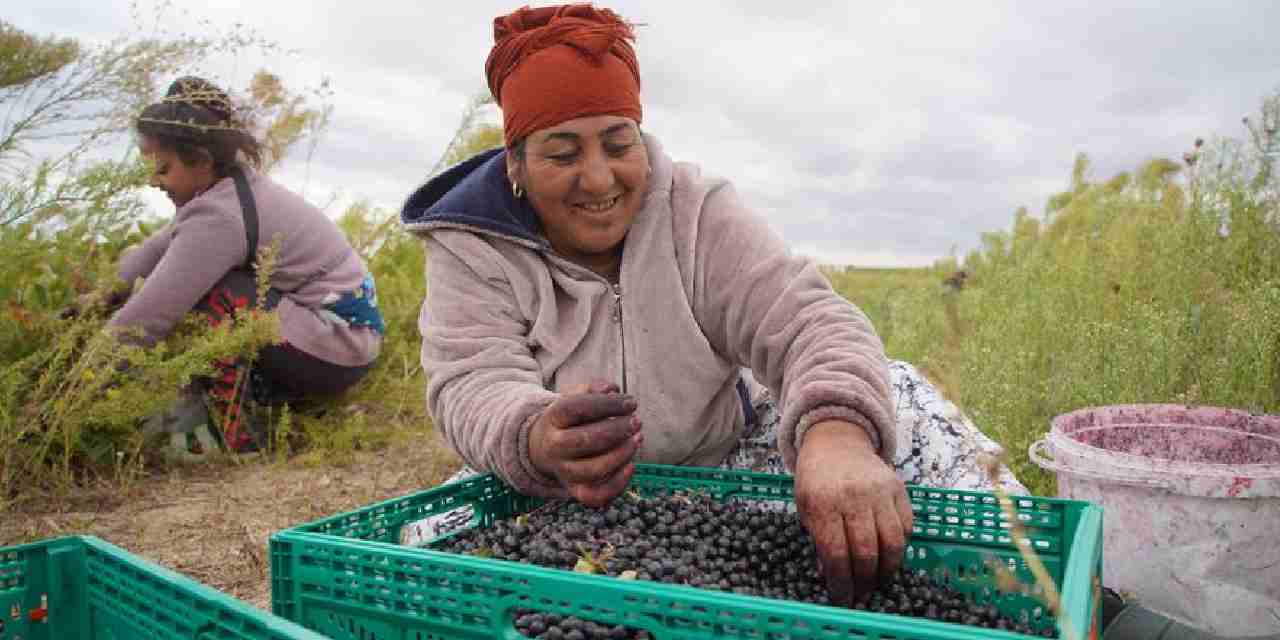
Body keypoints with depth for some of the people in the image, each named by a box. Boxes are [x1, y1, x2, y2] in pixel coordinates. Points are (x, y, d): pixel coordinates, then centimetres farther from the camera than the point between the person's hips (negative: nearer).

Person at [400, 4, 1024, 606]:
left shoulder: (697, 208, -9)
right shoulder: (470, 251, -9)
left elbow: (808, 321, -23)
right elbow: (474, 384, -24)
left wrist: (838, 432, -46)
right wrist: (540, 443, -49)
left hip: (726, 462, 1)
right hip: (550, 499, 0)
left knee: (892, 393, -16)